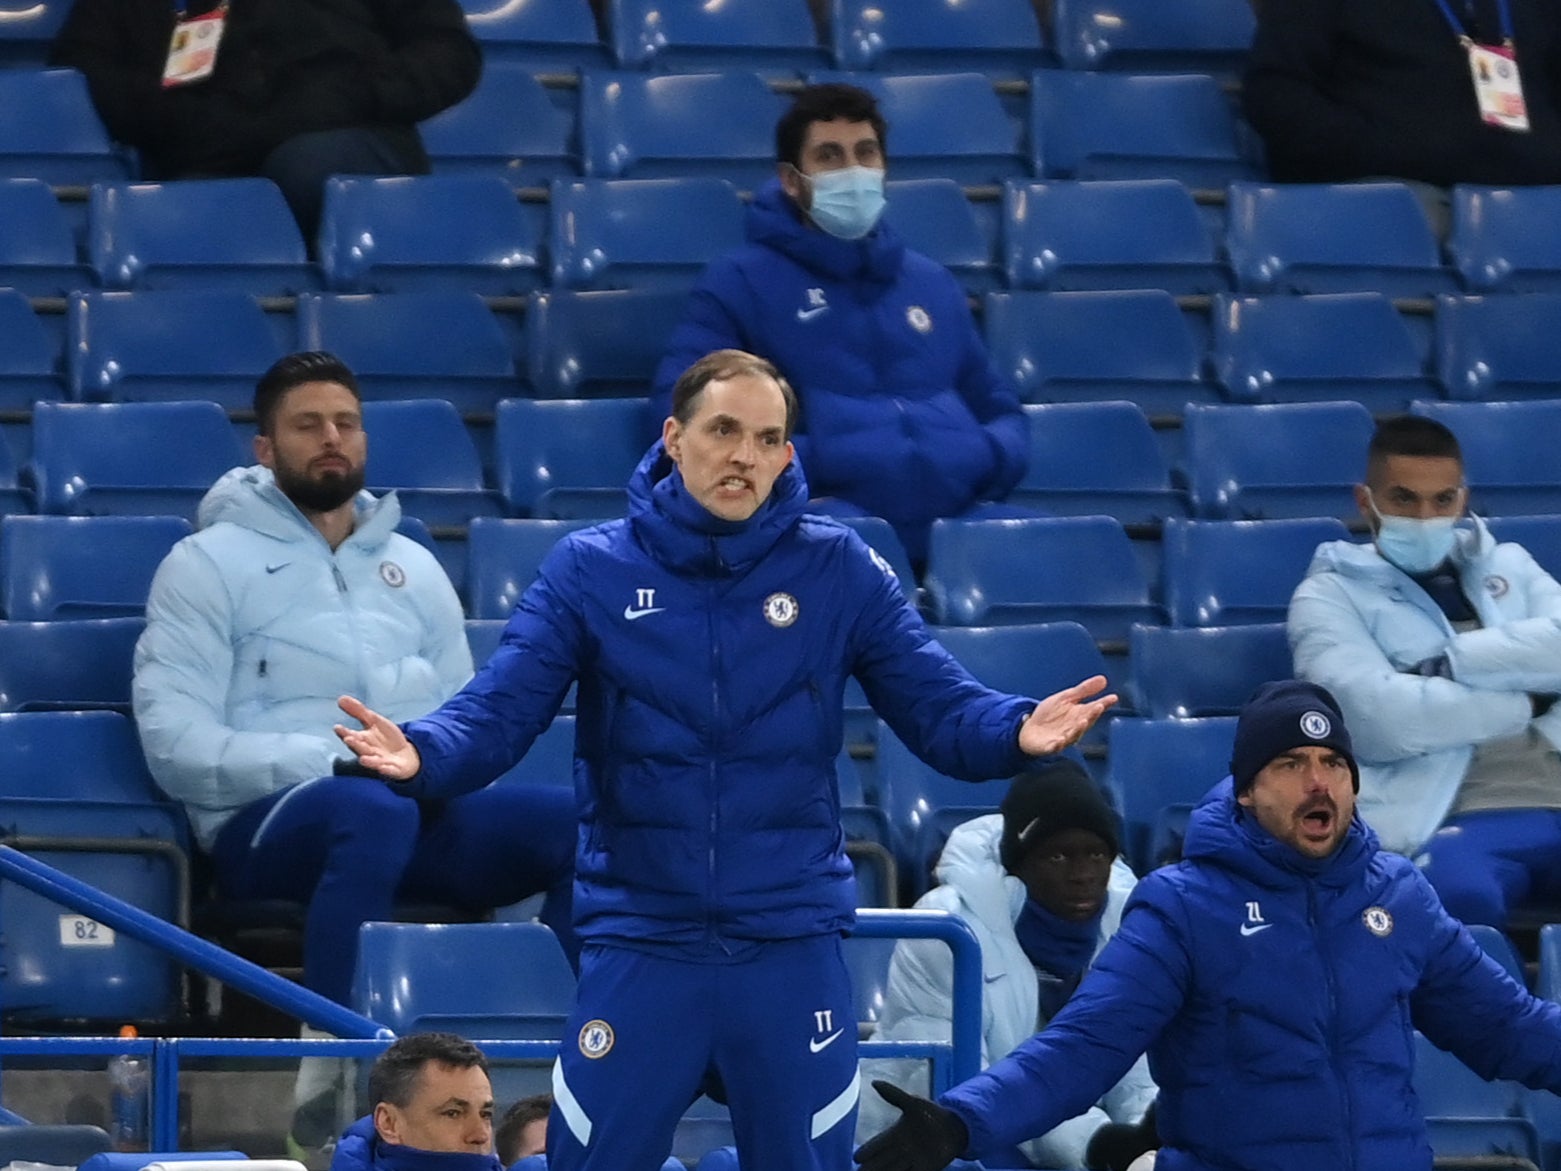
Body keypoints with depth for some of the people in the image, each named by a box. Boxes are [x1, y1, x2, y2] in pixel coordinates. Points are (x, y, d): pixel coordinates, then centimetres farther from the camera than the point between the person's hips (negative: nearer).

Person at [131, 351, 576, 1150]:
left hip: (423, 818, 5)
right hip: (268, 818, -5)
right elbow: (175, 745, -7)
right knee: (373, 811, -42)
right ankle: (329, 1085, -41)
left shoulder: (413, 568, 22)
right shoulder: (208, 564, 4)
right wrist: (334, 763, -17)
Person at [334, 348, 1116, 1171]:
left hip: (792, 950, 0)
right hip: (637, 946, 0)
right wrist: (420, 754, -29)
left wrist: (1018, 732, -25)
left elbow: (939, 709, -3)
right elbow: (498, 715, -6)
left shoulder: (840, 571, 0)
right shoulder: (589, 571, -1)